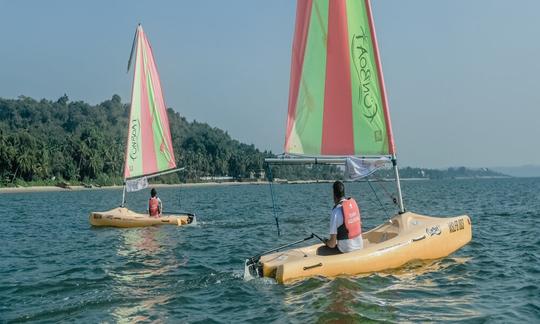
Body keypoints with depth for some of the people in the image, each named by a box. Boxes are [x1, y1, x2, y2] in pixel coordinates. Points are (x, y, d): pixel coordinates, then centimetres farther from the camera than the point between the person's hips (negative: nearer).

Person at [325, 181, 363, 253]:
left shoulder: (336, 212, -19)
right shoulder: (354, 203, -1)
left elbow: (332, 244, -18)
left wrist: (327, 242, 3)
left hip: (346, 250, -6)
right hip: (360, 245, 6)